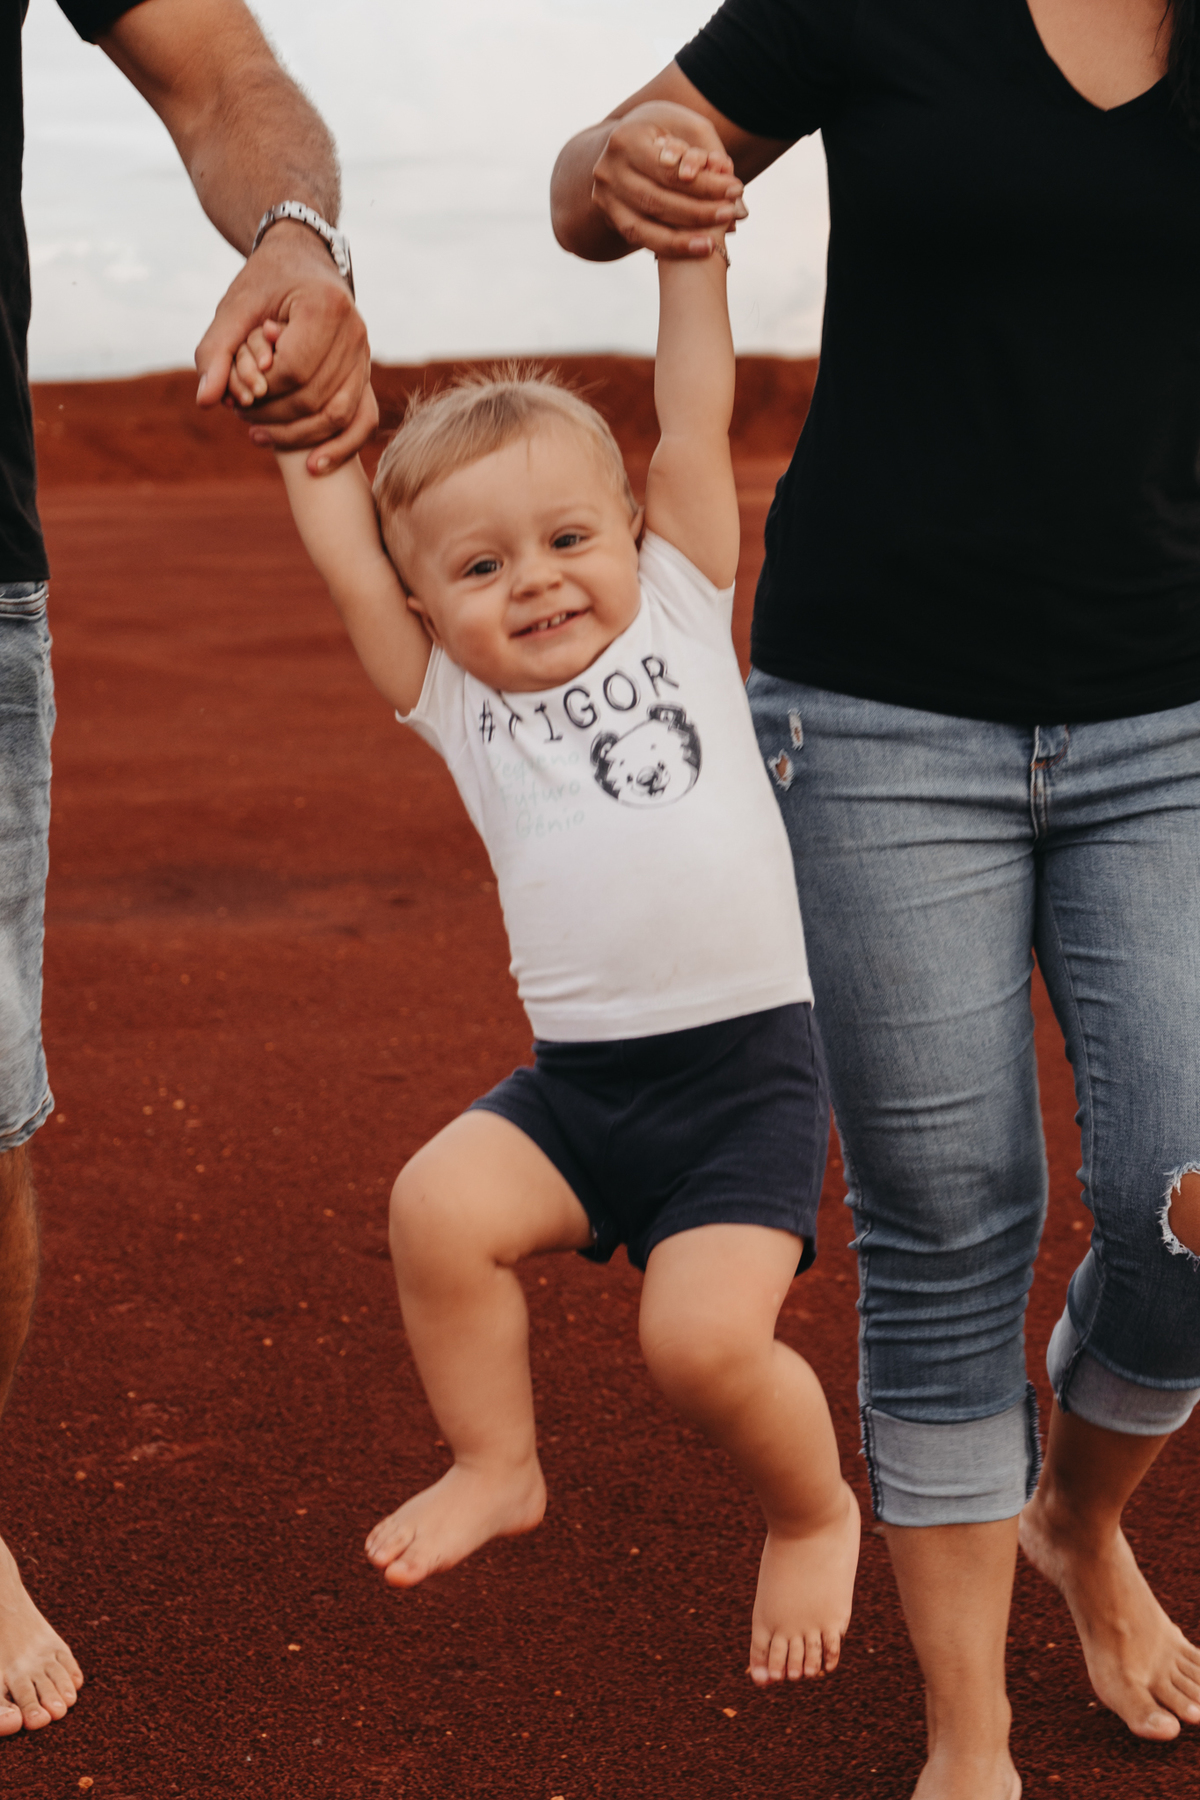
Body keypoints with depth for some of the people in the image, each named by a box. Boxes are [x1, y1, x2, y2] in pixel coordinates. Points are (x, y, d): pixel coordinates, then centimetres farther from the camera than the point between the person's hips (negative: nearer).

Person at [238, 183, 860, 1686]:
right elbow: (341, 557, 3)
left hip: (751, 1066, -2)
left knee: (703, 1336, -16)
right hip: (575, 1080, 3)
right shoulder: (456, 705, 10)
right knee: (441, 1202, -21)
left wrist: (685, 239, 5)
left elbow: (694, 426, 4)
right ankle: (496, 1466, 6)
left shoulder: (680, 615, 8)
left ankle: (813, 1513, 17)